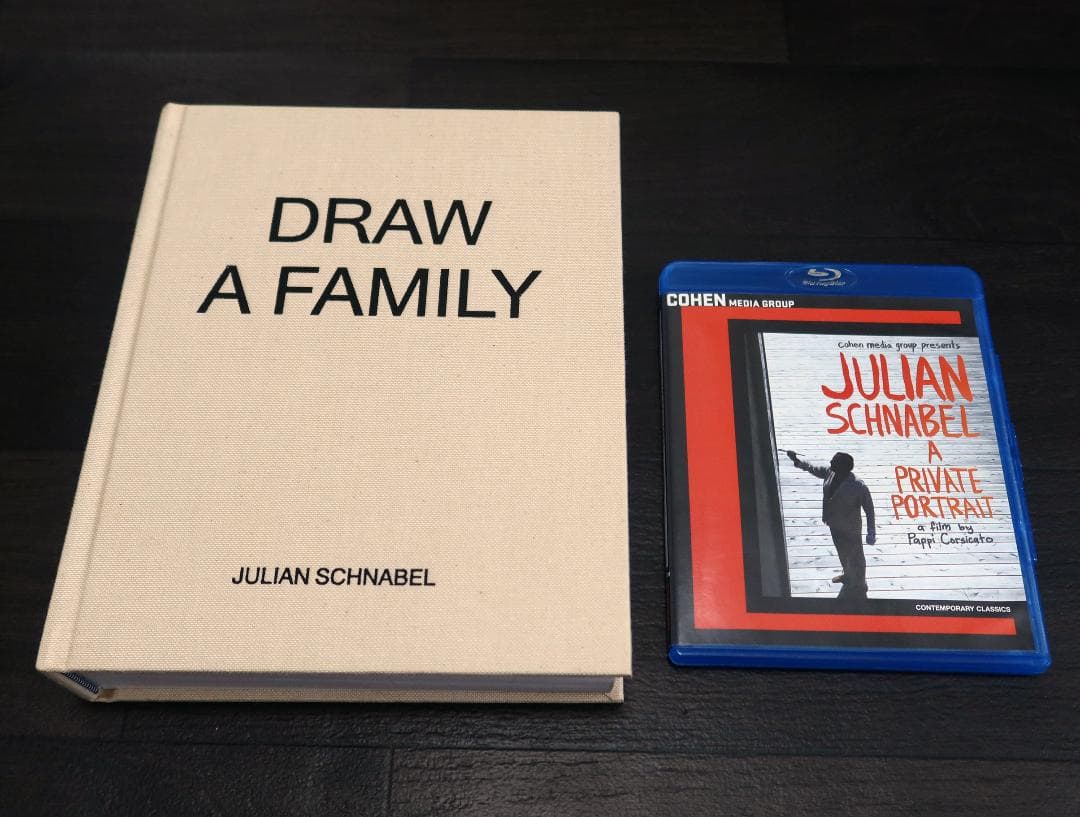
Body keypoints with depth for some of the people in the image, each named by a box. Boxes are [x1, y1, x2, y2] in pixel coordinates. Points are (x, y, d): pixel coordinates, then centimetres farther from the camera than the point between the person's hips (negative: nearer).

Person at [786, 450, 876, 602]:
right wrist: (796, 460, 1)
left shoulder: (858, 487, -33)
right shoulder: (830, 473, -14)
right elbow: (812, 468, 6)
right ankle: (848, 575, 58)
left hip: (850, 529, -7)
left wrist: (871, 533, -19)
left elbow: (869, 510, -23)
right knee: (842, 553, 31)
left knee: (855, 558, 17)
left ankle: (858, 587, 39)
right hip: (834, 525, 7)